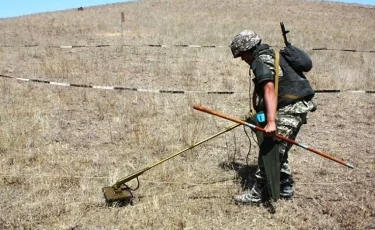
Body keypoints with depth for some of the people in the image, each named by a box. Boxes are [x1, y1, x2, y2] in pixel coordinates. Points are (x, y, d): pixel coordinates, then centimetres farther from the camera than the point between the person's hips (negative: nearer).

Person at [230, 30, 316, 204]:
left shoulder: (261, 62, -14)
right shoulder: (270, 54, 18)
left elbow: (269, 90, -28)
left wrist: (271, 121, -37)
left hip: (290, 108, -11)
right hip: (296, 105, 11)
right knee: (279, 150, 18)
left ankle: (256, 194, -2)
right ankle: (286, 188, 26)